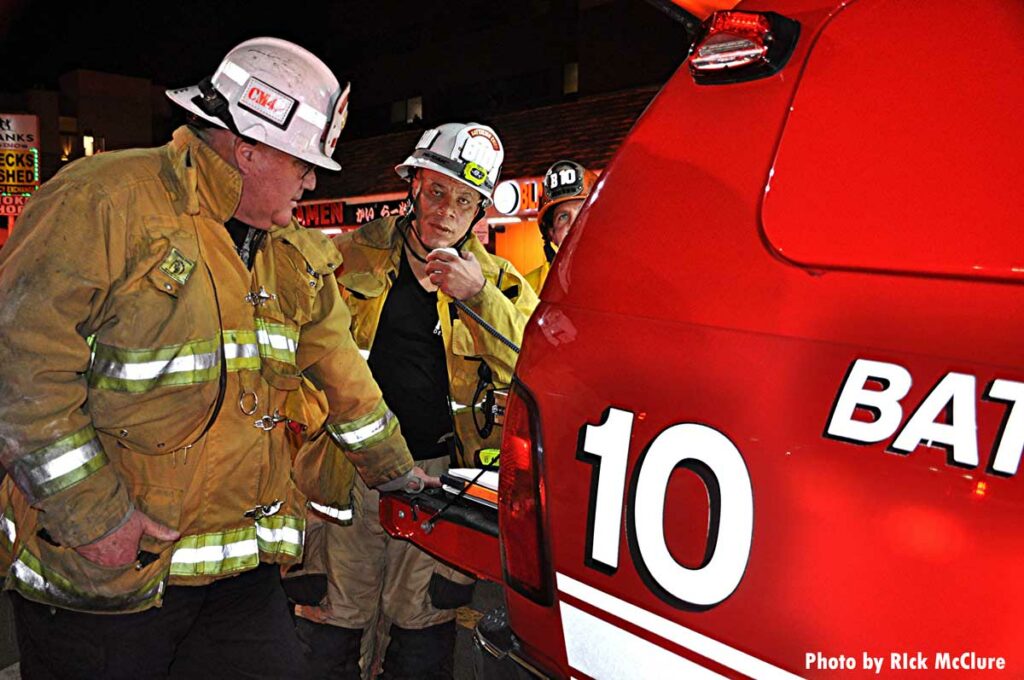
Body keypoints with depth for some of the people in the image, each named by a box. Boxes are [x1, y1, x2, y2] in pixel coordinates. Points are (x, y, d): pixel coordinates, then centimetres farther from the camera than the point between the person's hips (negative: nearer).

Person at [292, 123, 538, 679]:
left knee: (424, 622, 12)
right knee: (334, 617, 12)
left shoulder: (496, 282, 4)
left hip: (439, 473, 0)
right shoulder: (352, 254, 4)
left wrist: (478, 297, -22)